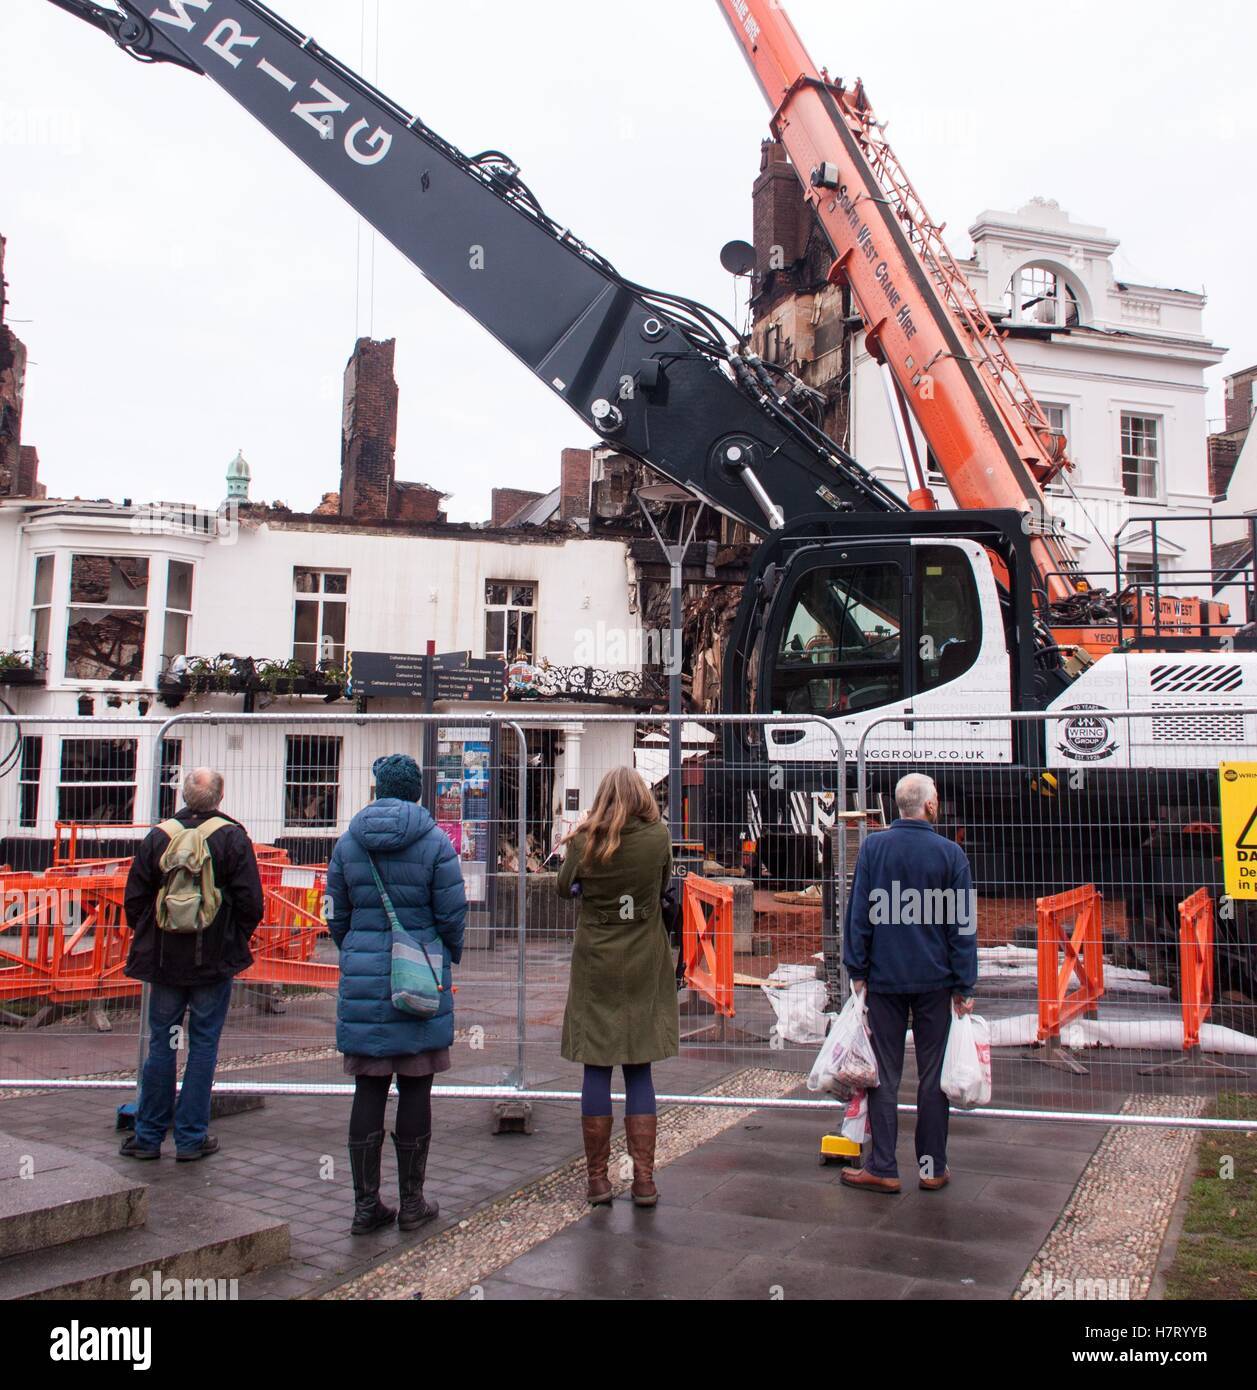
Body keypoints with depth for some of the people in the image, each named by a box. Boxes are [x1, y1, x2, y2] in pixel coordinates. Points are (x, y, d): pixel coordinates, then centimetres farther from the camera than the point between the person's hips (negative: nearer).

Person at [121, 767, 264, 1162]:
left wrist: (150, 940, 15)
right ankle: (191, 1137, 9)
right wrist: (236, 940, 8)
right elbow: (250, 902, -9)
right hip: (215, 963, -2)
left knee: (161, 1044, 10)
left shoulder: (158, 837, 1)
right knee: (203, 1046, 5)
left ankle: (149, 1136, 16)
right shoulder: (232, 837, -7)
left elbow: (134, 900, 4)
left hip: (164, 959, 2)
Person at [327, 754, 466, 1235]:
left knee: (369, 1089, 8)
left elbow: (337, 916, 10)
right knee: (415, 1088, 6)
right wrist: (449, 957, 15)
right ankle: (412, 1203, 14)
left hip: (363, 979, 3)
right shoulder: (435, 842, -5)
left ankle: (366, 1204, 14)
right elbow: (452, 914, -4)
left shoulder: (348, 842, 4)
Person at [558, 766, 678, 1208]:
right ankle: (644, 1180, 9)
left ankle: (597, 1178, 11)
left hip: (595, 968, -1)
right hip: (644, 971, 1)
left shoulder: (585, 841, -8)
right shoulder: (658, 836, -7)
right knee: (639, 1072, 8)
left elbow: (564, 887, 8)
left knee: (596, 1070, 6)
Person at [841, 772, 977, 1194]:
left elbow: (858, 913, -3)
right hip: (934, 980, 0)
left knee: (884, 1073, 5)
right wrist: (965, 986, 3)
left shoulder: (873, 847, -4)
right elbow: (963, 924, -2)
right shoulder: (950, 853, -4)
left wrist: (857, 971, 4)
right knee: (933, 1074, 9)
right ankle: (932, 1167, 15)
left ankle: (883, 1168, 7)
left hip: (884, 979, 0)